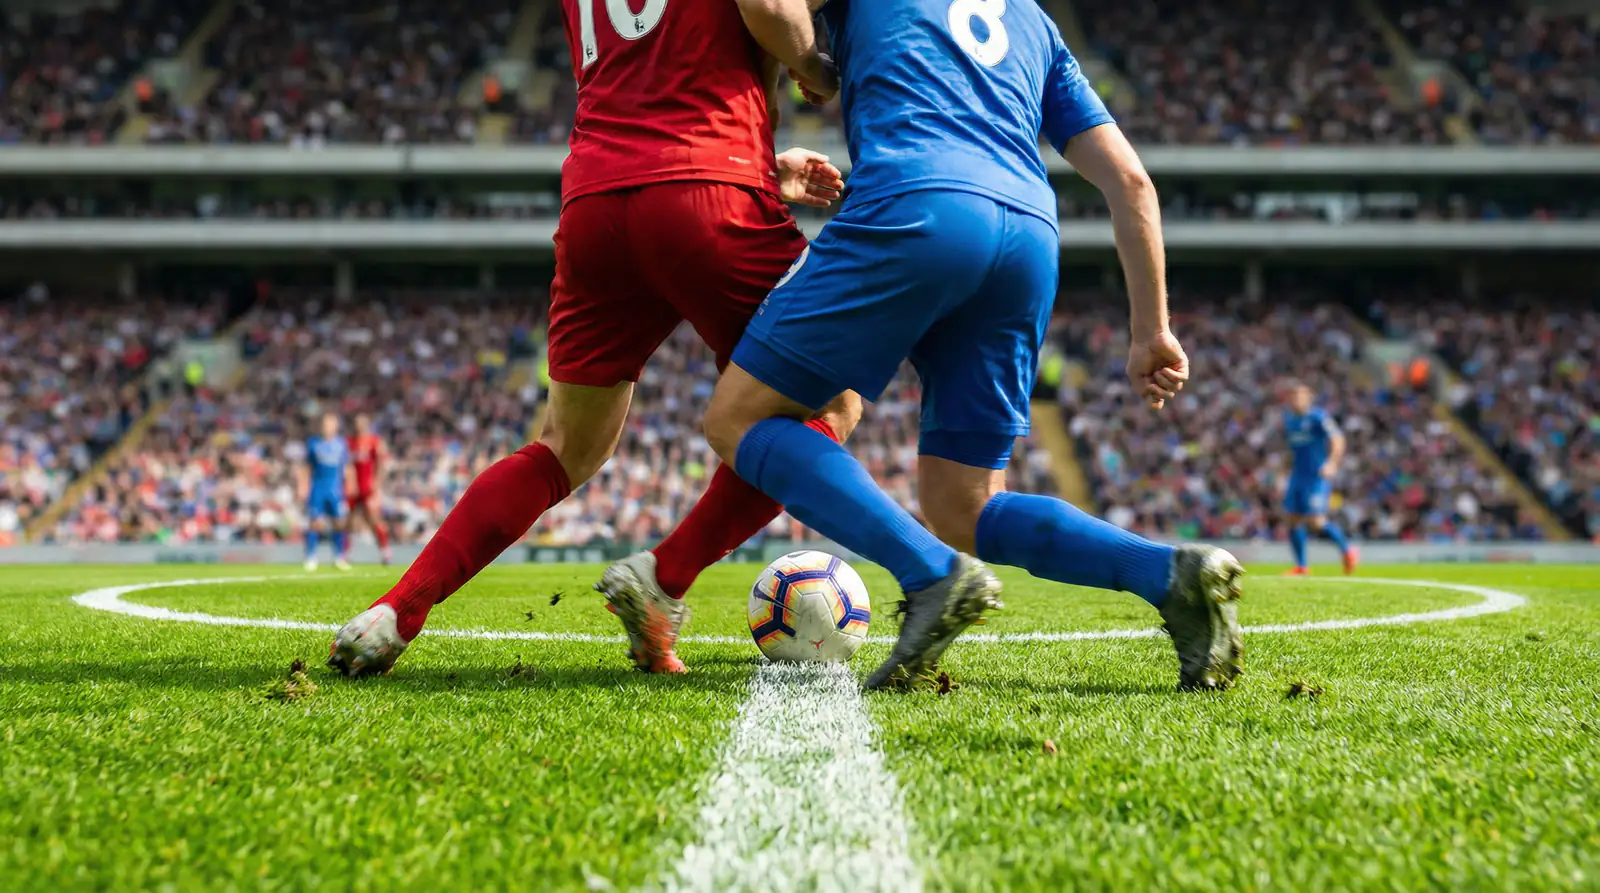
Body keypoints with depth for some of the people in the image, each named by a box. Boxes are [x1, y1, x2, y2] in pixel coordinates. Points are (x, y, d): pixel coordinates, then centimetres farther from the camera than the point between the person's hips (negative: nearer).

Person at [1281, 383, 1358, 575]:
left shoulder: (1318, 417, -11)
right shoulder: (1289, 418, 11)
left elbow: (1337, 438, -21)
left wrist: (1331, 462, -35)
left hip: (1317, 476, -7)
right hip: (1297, 476, 7)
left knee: (1316, 521, -14)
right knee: (1293, 520, 1)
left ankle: (1347, 550, 7)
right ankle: (1301, 566, 10)